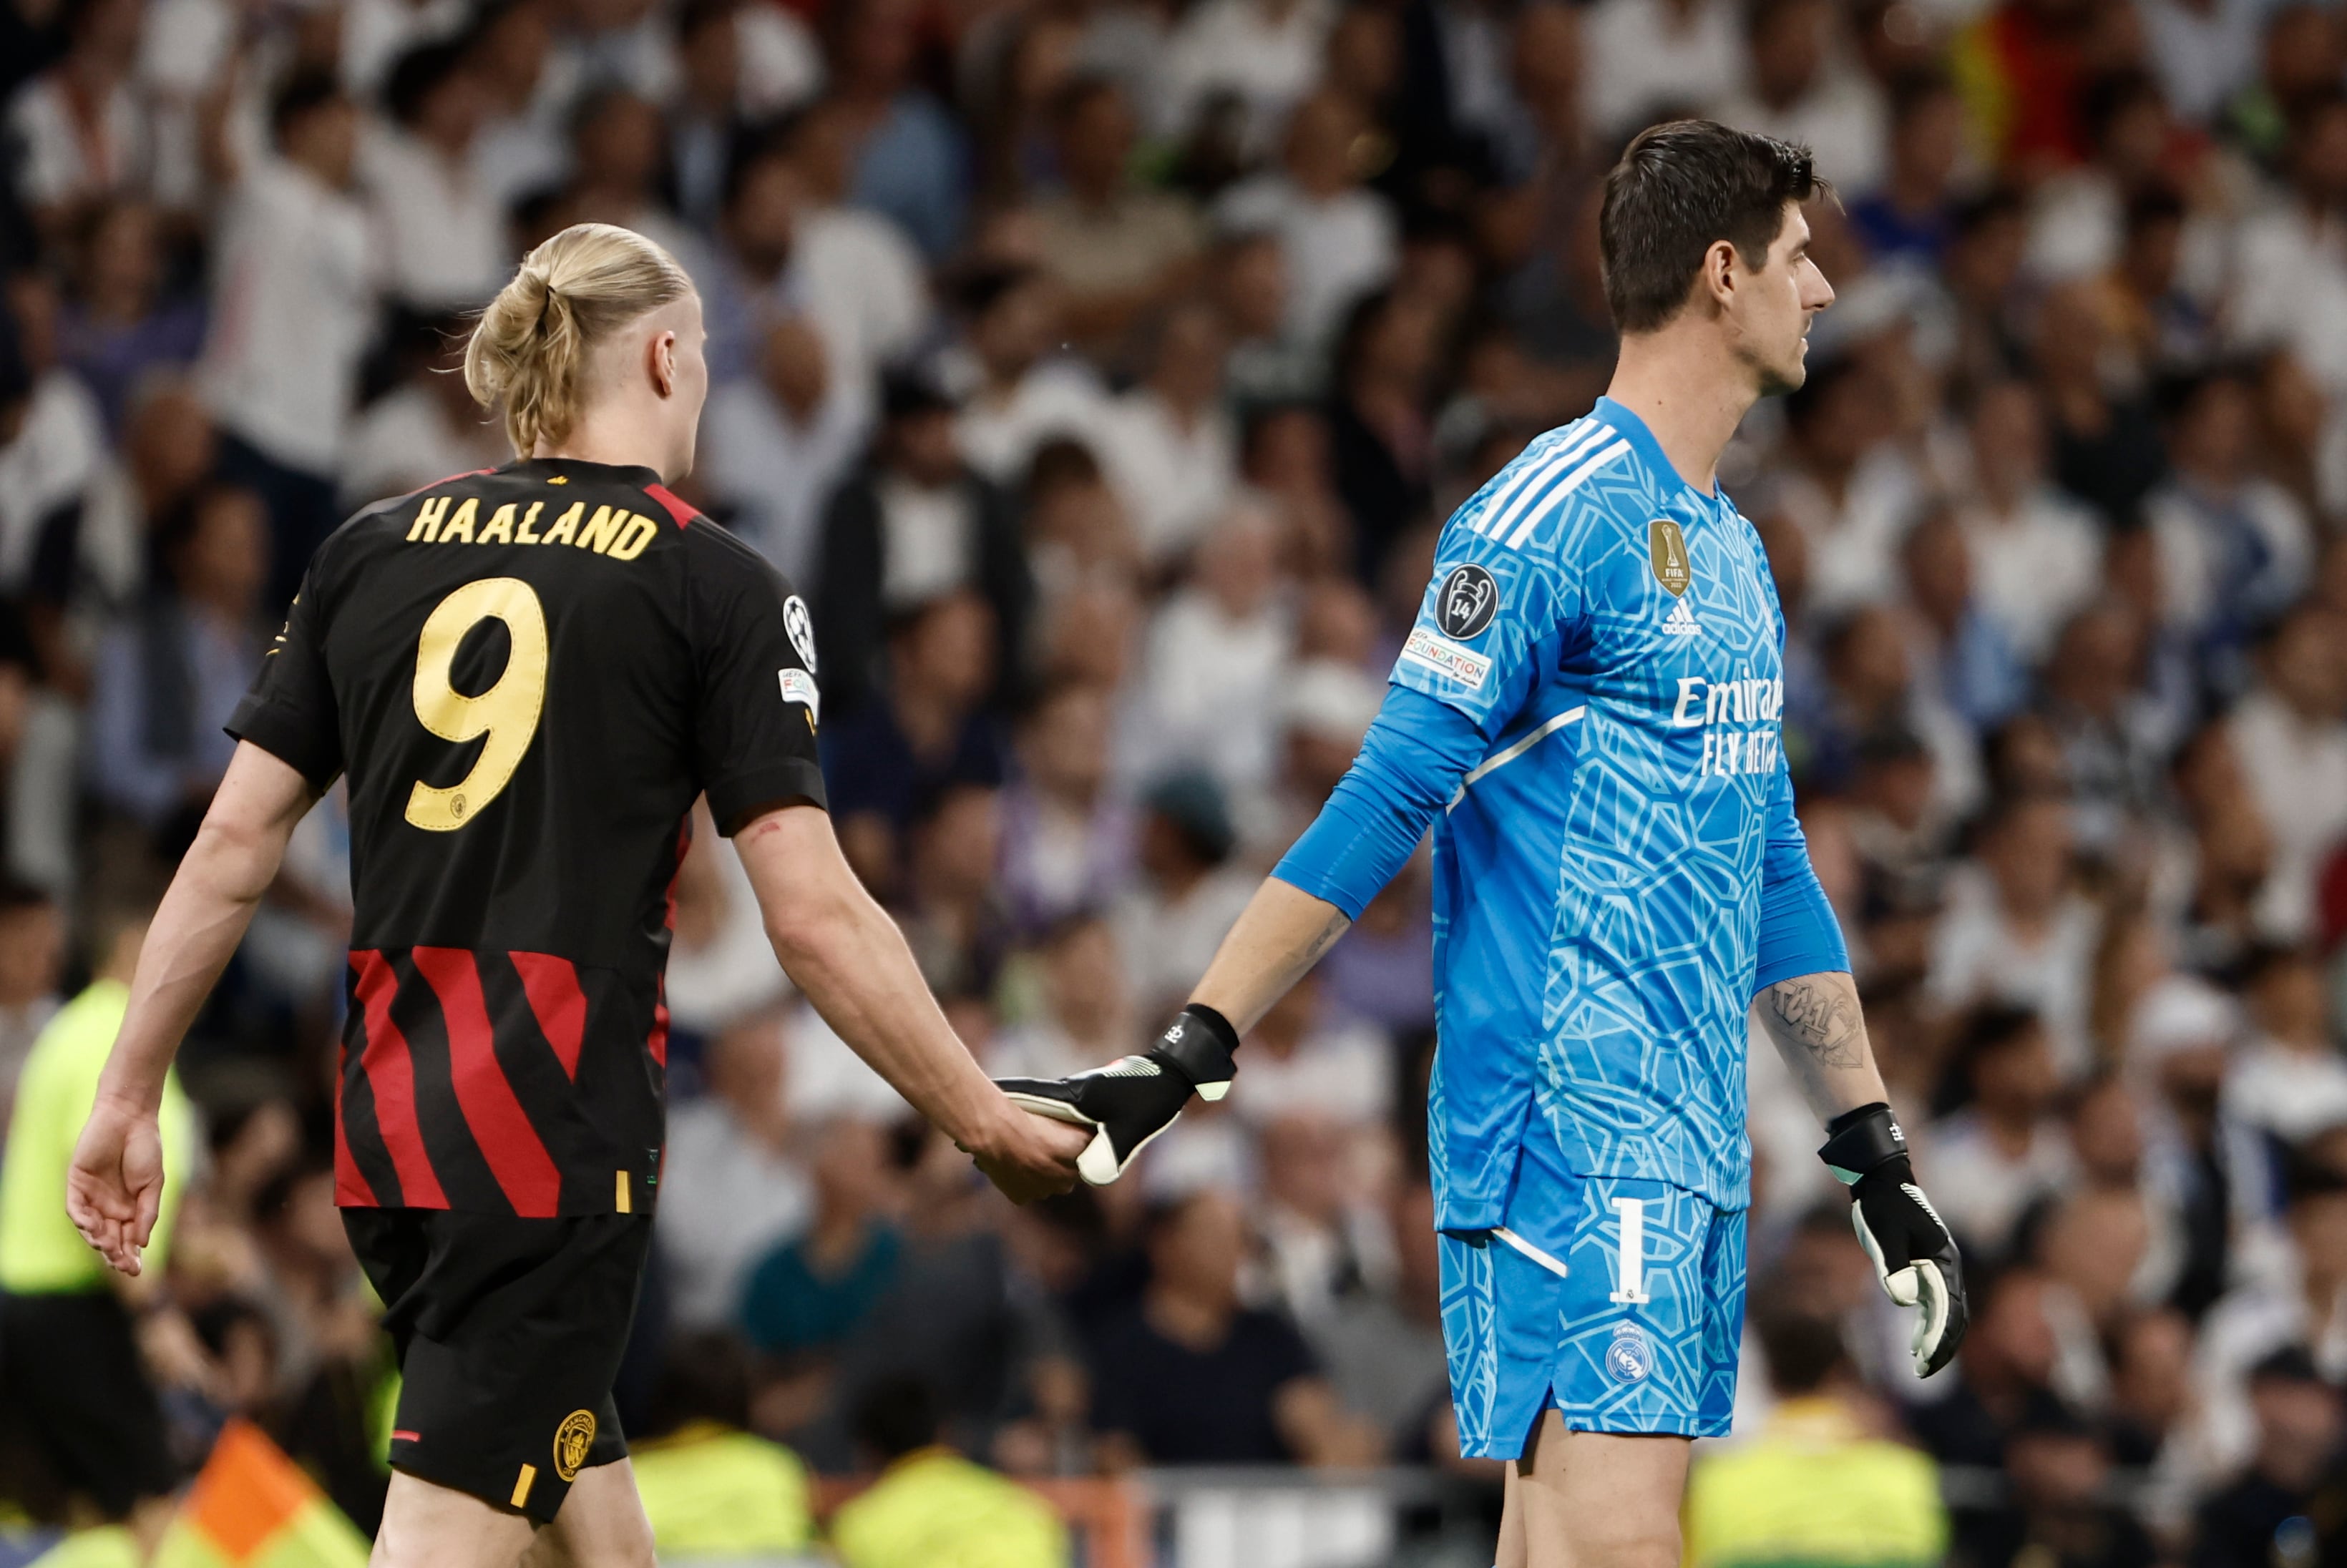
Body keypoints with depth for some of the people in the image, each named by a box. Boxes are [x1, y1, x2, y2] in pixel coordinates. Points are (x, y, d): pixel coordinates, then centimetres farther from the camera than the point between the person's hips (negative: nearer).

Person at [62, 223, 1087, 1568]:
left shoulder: (376, 549, 9)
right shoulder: (719, 585, -4)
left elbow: (235, 847, 8)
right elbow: (817, 917, -9)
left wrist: (128, 1099, 13)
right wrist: (987, 1121, -1)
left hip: (389, 1117, 6)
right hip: (564, 1130, -6)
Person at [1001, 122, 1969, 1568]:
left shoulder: (1731, 551, 18)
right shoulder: (1557, 515, -9)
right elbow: (1384, 804, -12)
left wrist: (1878, 1162, 24)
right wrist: (1182, 1061, -16)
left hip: (1692, 1147, 8)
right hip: (1571, 1127, -8)